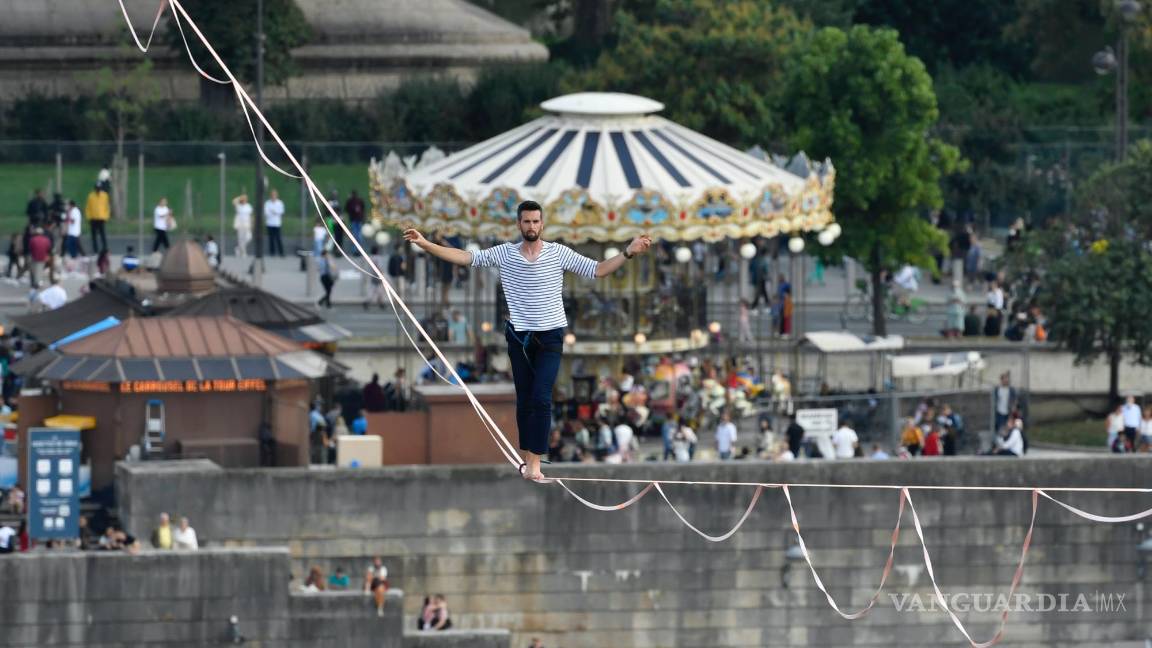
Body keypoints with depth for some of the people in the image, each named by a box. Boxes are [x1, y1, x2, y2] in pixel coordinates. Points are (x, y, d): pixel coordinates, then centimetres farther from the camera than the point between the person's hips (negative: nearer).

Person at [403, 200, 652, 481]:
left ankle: (534, 462, -13)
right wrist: (426, 245, -8)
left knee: (541, 399, -12)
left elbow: (597, 270, -4)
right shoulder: (505, 253, 1)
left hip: (550, 336, -2)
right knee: (524, 400, 8)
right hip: (519, 335, 2)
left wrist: (629, 252, -16)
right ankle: (527, 458, 17)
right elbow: (466, 257, 0)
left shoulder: (559, 253, -3)